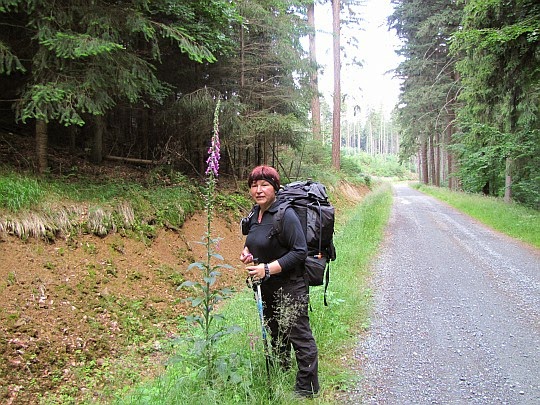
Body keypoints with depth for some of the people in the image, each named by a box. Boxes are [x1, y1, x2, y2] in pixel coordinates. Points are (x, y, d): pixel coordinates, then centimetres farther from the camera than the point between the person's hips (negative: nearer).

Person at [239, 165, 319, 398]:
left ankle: (307, 389, 18)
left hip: (290, 288, -9)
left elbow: (300, 252, -24)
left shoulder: (285, 215, -21)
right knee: (275, 335, 24)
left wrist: (267, 269, -26)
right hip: (267, 288, 9)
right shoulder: (255, 214, 5)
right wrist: (246, 252, -1)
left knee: (299, 337, 1)